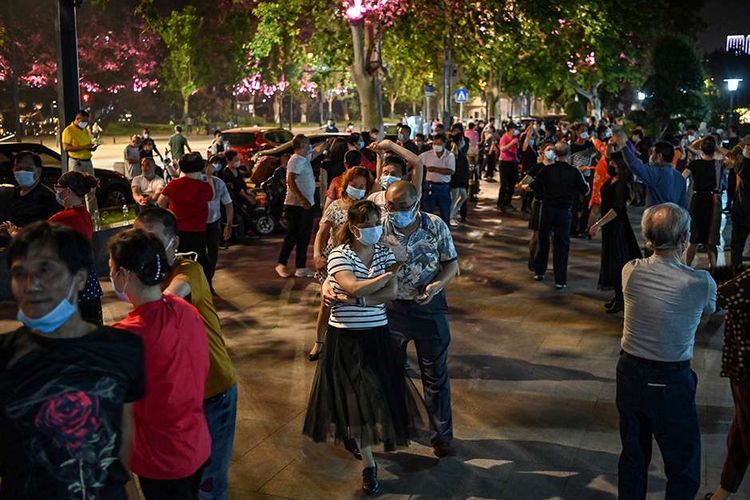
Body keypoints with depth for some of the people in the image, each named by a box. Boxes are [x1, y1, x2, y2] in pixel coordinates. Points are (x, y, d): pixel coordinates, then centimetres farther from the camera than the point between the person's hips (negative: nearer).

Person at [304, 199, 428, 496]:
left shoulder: (385, 253, 1)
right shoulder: (339, 255, -10)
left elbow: (390, 294, -11)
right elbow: (354, 288, -25)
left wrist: (352, 299, -20)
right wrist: (391, 272, -18)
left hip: (376, 334, 4)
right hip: (345, 336, -3)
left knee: (380, 393, 9)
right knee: (356, 397, 1)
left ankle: (352, 436, 39)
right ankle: (369, 466, 10)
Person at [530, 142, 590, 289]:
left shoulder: (547, 170, -8)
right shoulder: (574, 172, -9)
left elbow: (534, 186, -8)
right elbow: (585, 190, -3)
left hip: (547, 209, 1)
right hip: (565, 211, -1)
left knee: (543, 240, 17)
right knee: (562, 244, 4)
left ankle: (539, 272, 26)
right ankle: (560, 280, 4)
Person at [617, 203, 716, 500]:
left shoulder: (630, 272, -9)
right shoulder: (701, 283, -20)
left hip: (629, 373, 5)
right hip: (671, 384, -4)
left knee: (633, 456, 22)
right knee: (684, 471, 13)